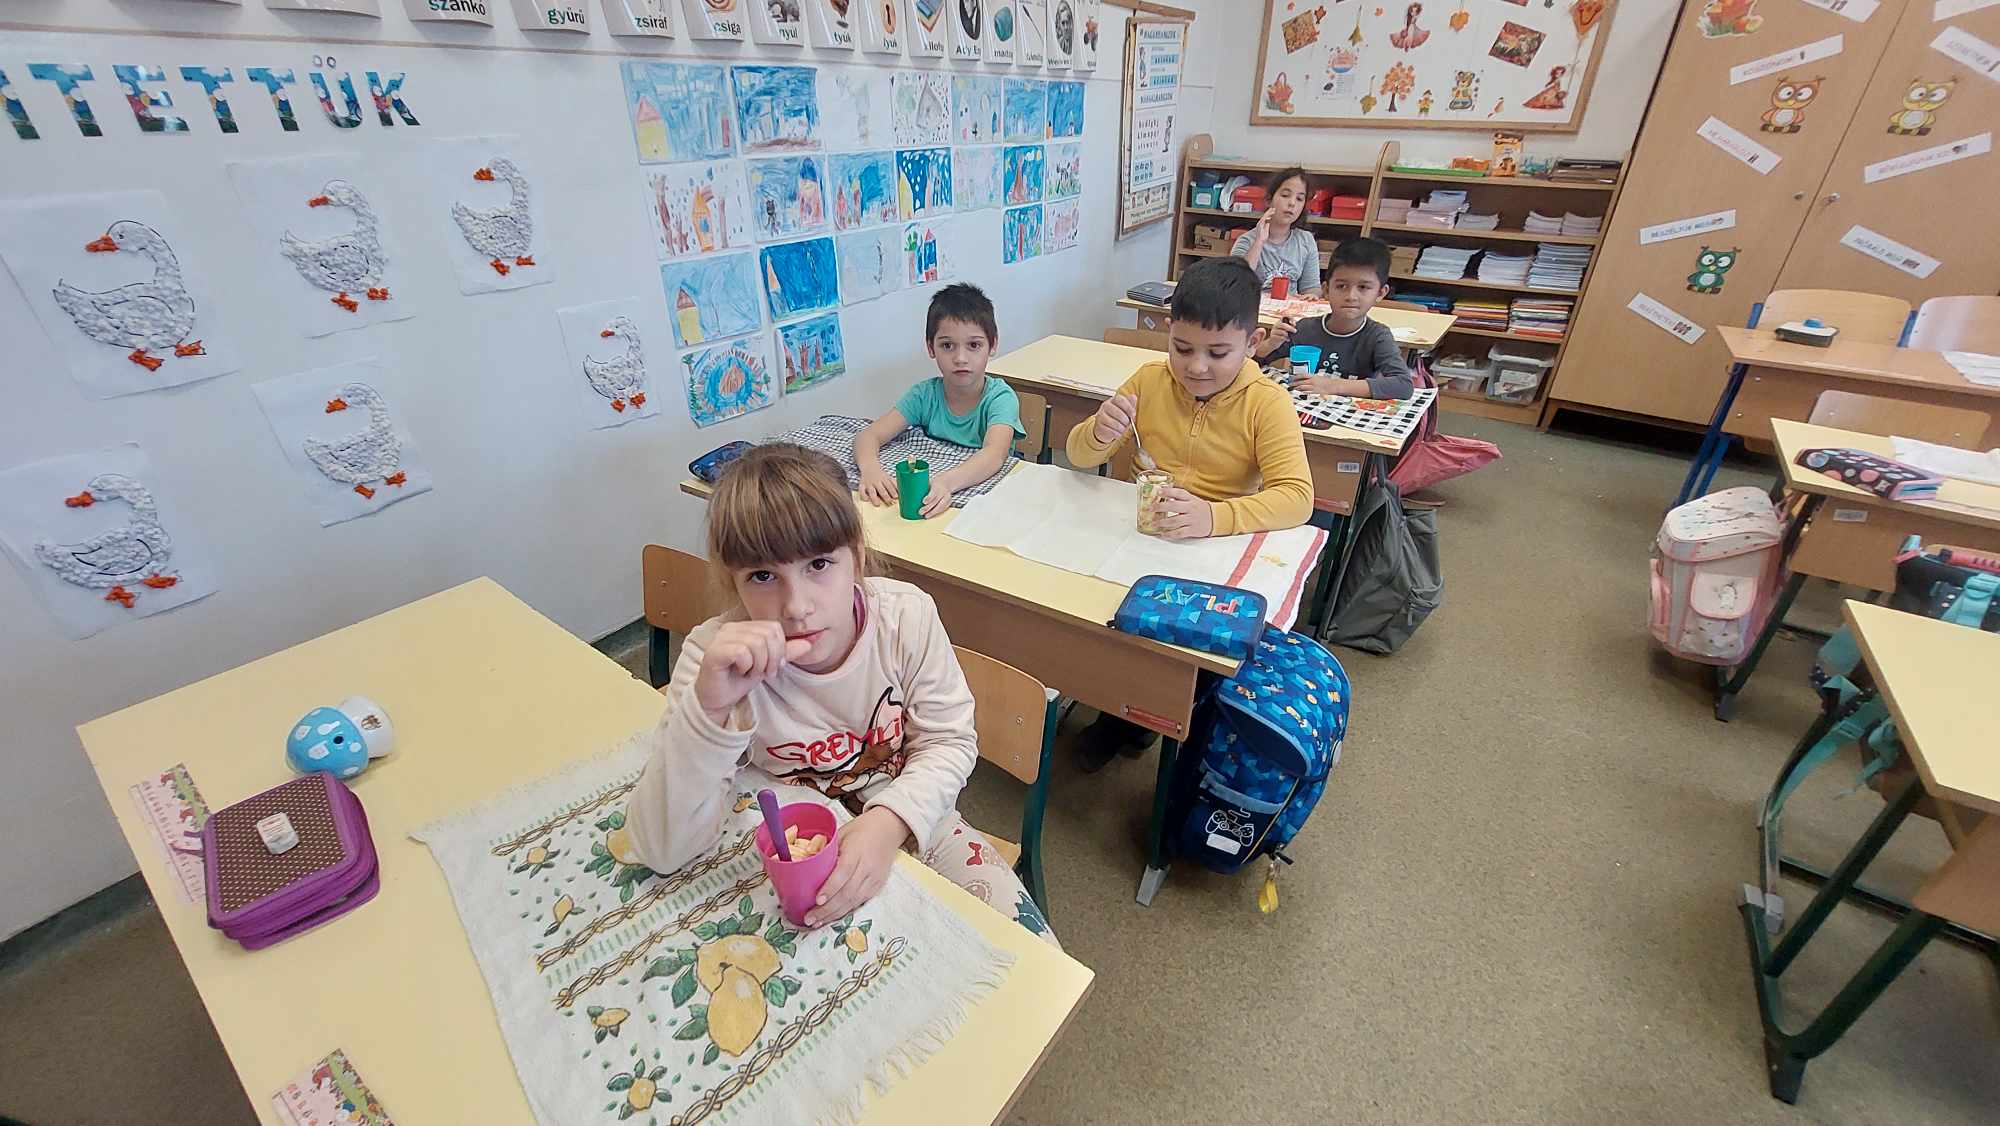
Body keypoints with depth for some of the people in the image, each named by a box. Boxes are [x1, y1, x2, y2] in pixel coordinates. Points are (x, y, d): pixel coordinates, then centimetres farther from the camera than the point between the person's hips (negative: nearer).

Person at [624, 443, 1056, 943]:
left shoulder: (908, 615, -21)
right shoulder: (719, 658, -23)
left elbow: (949, 741, -9)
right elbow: (662, 849, -27)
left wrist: (889, 820, -28)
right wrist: (708, 707, -43)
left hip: (913, 822, 1)